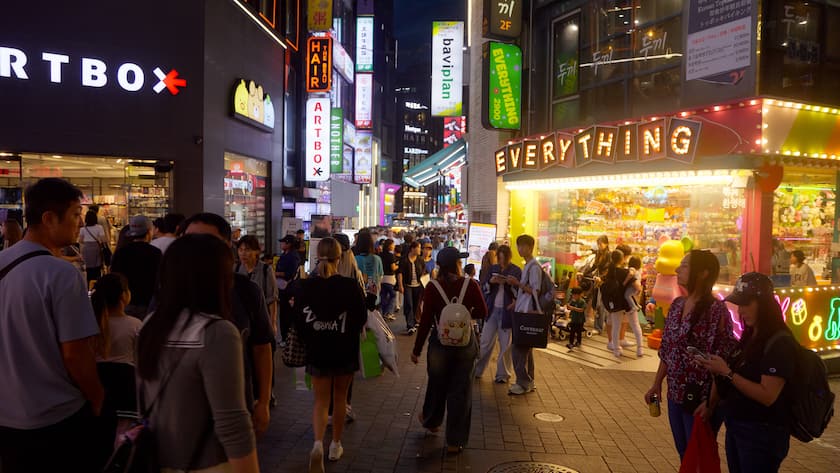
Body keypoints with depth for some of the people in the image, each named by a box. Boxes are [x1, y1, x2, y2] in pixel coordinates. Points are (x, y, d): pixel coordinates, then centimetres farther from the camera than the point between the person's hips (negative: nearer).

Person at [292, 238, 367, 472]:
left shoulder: (304, 286, -9)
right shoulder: (351, 286, -14)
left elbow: (298, 322, -3)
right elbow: (361, 319, -7)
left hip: (317, 352, 1)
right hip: (345, 353, 0)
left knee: (321, 400, 12)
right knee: (340, 397, 18)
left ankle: (318, 443, -11)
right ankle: (335, 445, 30)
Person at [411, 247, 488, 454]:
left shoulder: (433, 287, -12)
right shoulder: (471, 285, -11)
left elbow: (426, 320, -10)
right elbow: (483, 313, -4)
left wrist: (417, 349, -1)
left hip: (440, 343, 1)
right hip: (466, 344, 0)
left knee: (437, 385, 22)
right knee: (460, 390, 9)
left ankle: (431, 421, 47)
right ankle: (455, 441, 17)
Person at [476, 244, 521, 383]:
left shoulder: (516, 271, -1)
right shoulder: (492, 269, 9)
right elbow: (483, 286, 8)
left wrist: (509, 283, -21)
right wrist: (491, 281, -11)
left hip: (507, 311, -3)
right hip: (492, 309, 3)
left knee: (505, 344, 5)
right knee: (485, 342, 6)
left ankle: (503, 374, 15)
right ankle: (476, 370, 14)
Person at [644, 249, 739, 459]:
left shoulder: (716, 309, -18)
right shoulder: (677, 304, 4)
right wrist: (657, 384, 12)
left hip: (701, 398, -6)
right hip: (675, 395, 7)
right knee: (684, 455, 20)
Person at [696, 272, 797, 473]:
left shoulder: (780, 342, -17)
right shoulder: (749, 337, 8)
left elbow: (767, 396, -24)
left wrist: (726, 372, -25)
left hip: (762, 434, -7)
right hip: (735, 426, 8)